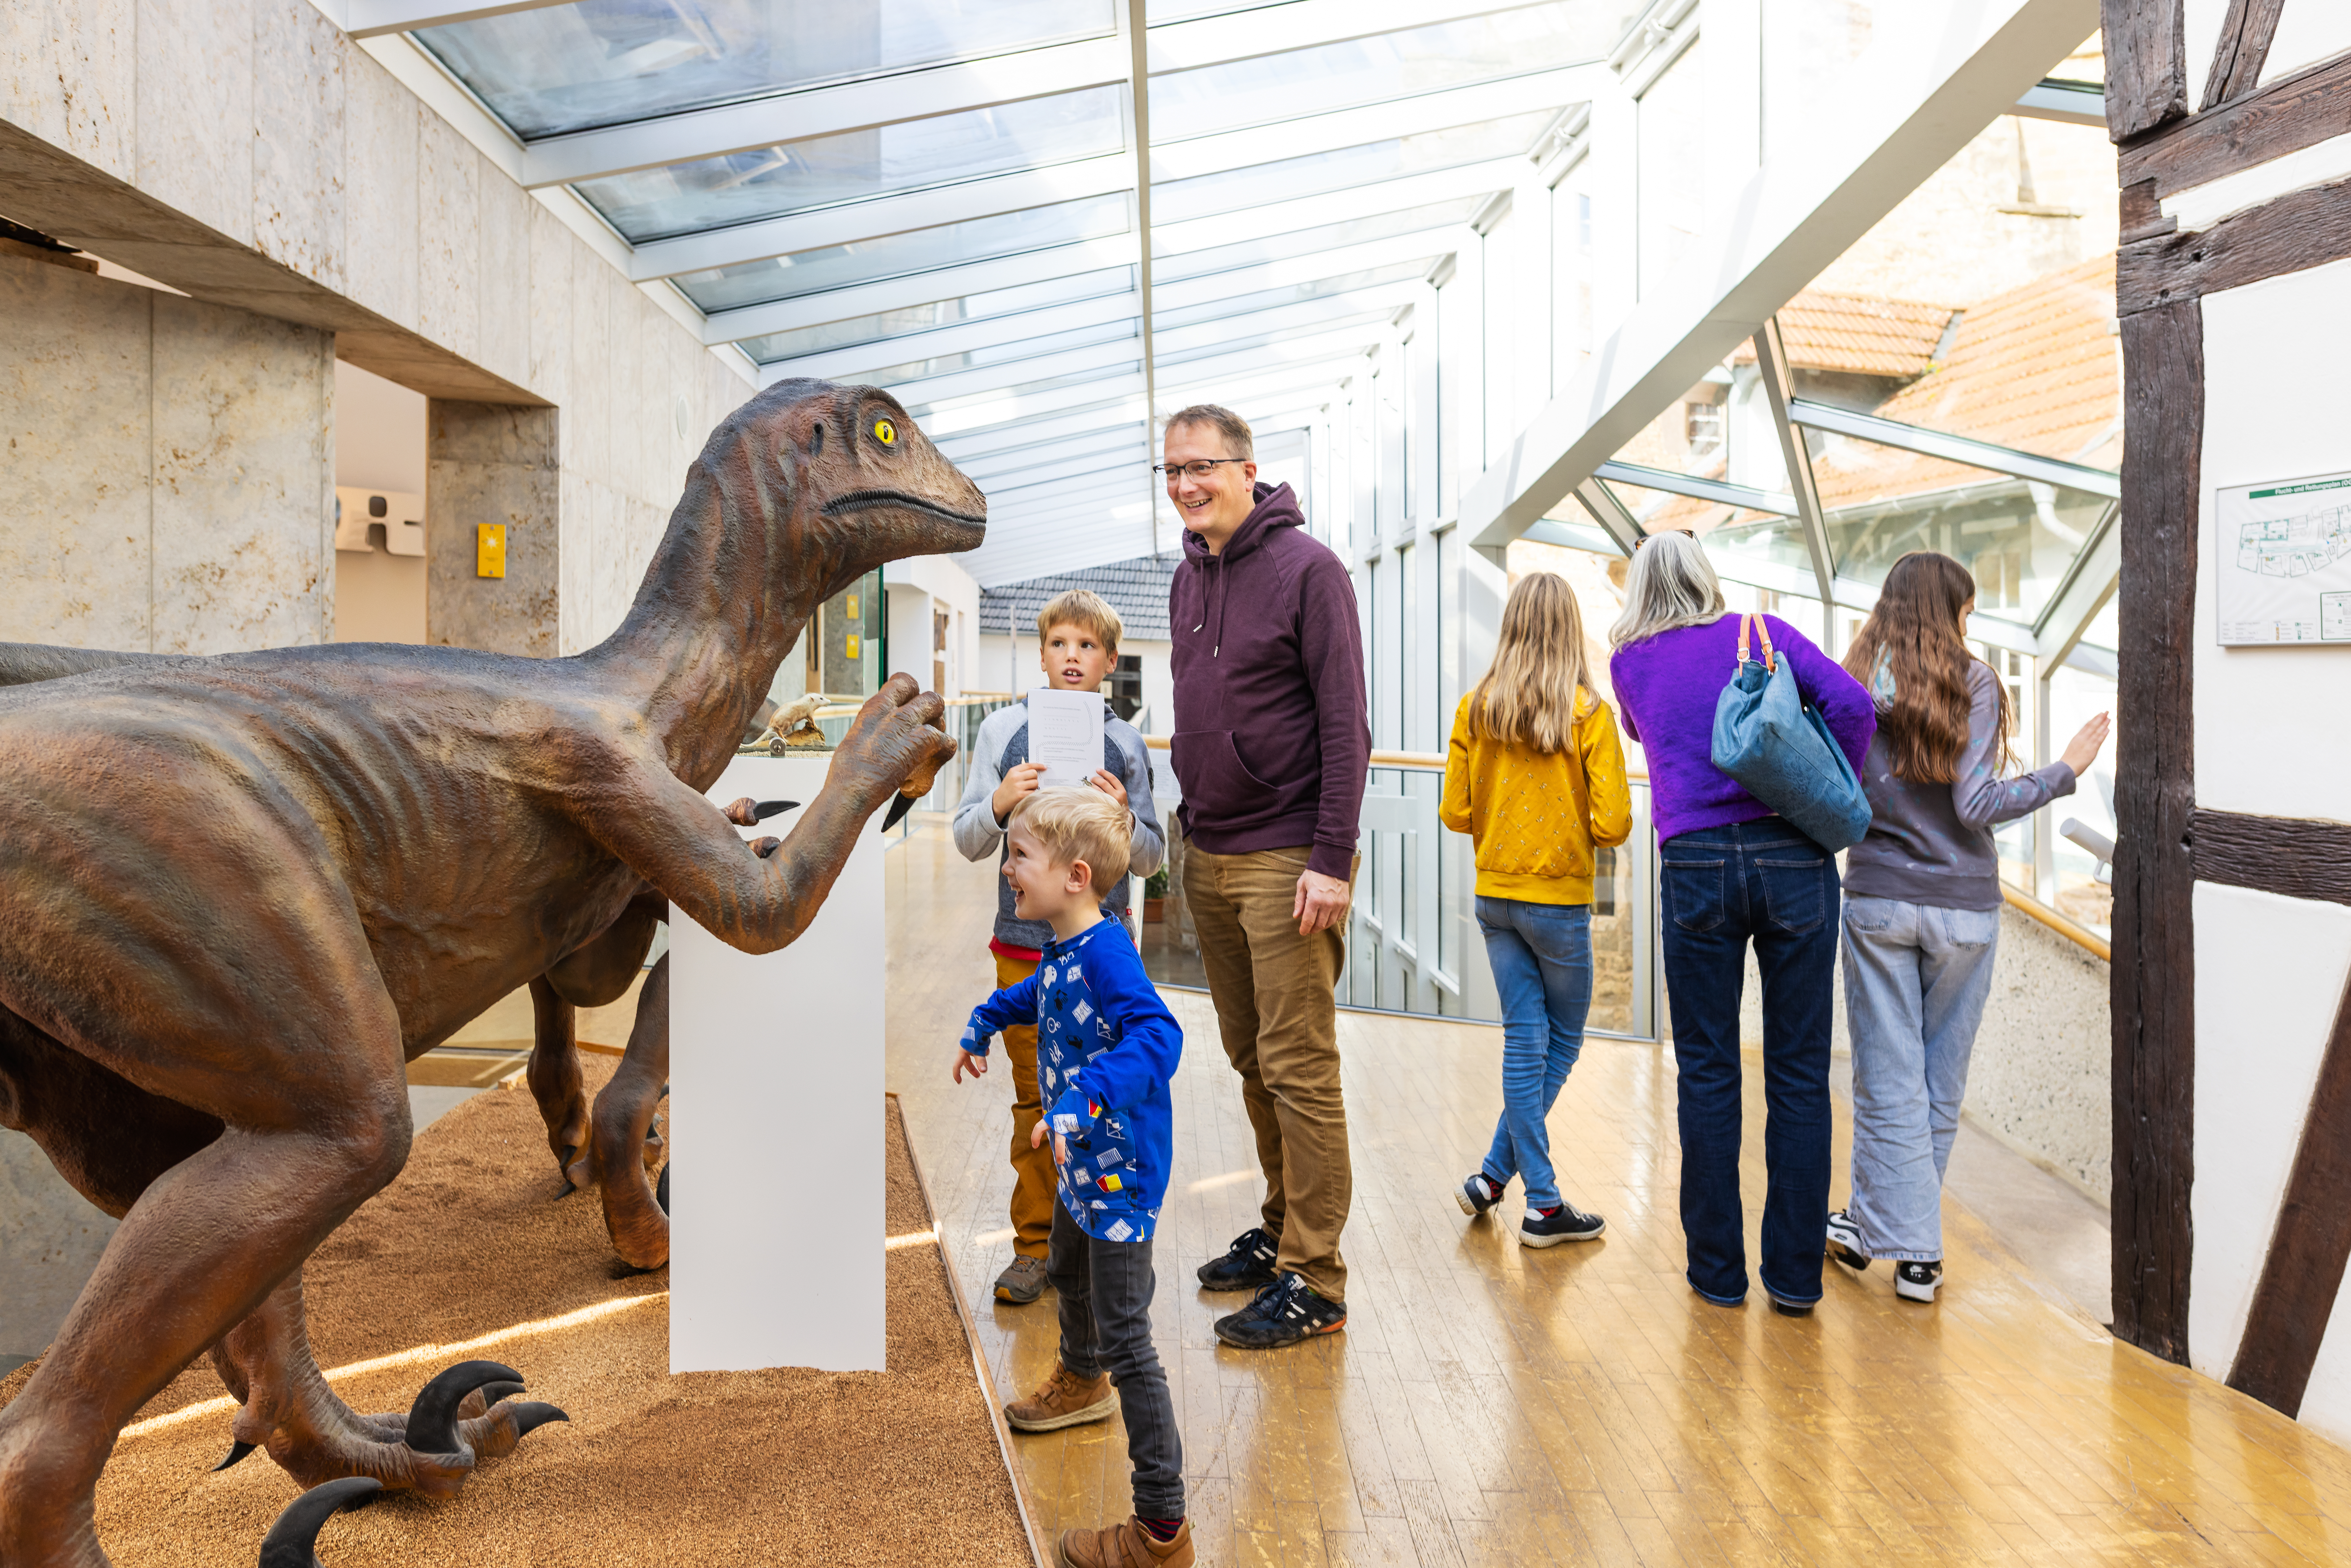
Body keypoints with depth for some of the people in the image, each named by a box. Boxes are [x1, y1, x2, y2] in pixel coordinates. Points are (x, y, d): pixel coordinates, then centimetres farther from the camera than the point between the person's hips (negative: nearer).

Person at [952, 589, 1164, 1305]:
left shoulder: (1124, 743, 1)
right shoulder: (1004, 729, 1)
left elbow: (1151, 858, 4)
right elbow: (967, 842, 1)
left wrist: (1122, 819, -16)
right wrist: (1000, 803, -18)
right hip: (1025, 944, 0)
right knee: (1035, 1099, 7)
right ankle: (1035, 1244, 20)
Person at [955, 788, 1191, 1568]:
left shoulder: (1106, 951, -27)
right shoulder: (1062, 948, 2)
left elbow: (1156, 1035, -41)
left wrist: (1082, 1104, -49)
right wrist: (984, 1023, 35)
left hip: (1121, 1170, -10)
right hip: (1082, 1162, 10)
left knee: (1125, 1339, -5)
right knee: (1067, 1273, 34)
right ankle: (1081, 1383, 65)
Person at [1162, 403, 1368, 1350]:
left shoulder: (1306, 568, -8)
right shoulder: (1188, 579, 14)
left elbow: (1346, 723, -12)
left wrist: (1333, 861, -17)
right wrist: (1191, 821, 13)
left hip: (1286, 860, -7)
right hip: (1207, 858, 7)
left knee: (1298, 1069, -3)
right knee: (1250, 1060, 13)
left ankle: (1313, 1281, 5)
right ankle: (1281, 1229, 27)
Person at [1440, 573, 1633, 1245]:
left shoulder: (1475, 708, -4)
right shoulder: (1588, 713, -13)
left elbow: (1454, 814, -1)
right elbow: (1615, 823, -15)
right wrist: (1585, 834, 6)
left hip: (1495, 896, 4)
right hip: (1559, 900, -4)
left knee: (1525, 1039, 11)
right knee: (1562, 1042, 13)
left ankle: (1542, 1202, 16)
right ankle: (1496, 1173, 12)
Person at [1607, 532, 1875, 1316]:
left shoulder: (1631, 663, 11)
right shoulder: (1765, 633, 8)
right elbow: (1852, 703, -5)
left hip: (1695, 867, 0)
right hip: (1793, 860, 0)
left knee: (1707, 1072, 7)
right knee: (1799, 1071, 6)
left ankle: (1718, 1267, 13)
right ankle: (1795, 1274, 10)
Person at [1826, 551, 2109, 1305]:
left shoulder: (1851, 687, 1)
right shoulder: (1973, 683, -6)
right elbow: (1976, 806, -12)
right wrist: (2066, 770, -3)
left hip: (1877, 901, 1)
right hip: (1962, 907, -1)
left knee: (1887, 1081, 5)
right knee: (1940, 1082, 12)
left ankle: (1910, 1244, 6)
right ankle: (1881, 1225, 19)